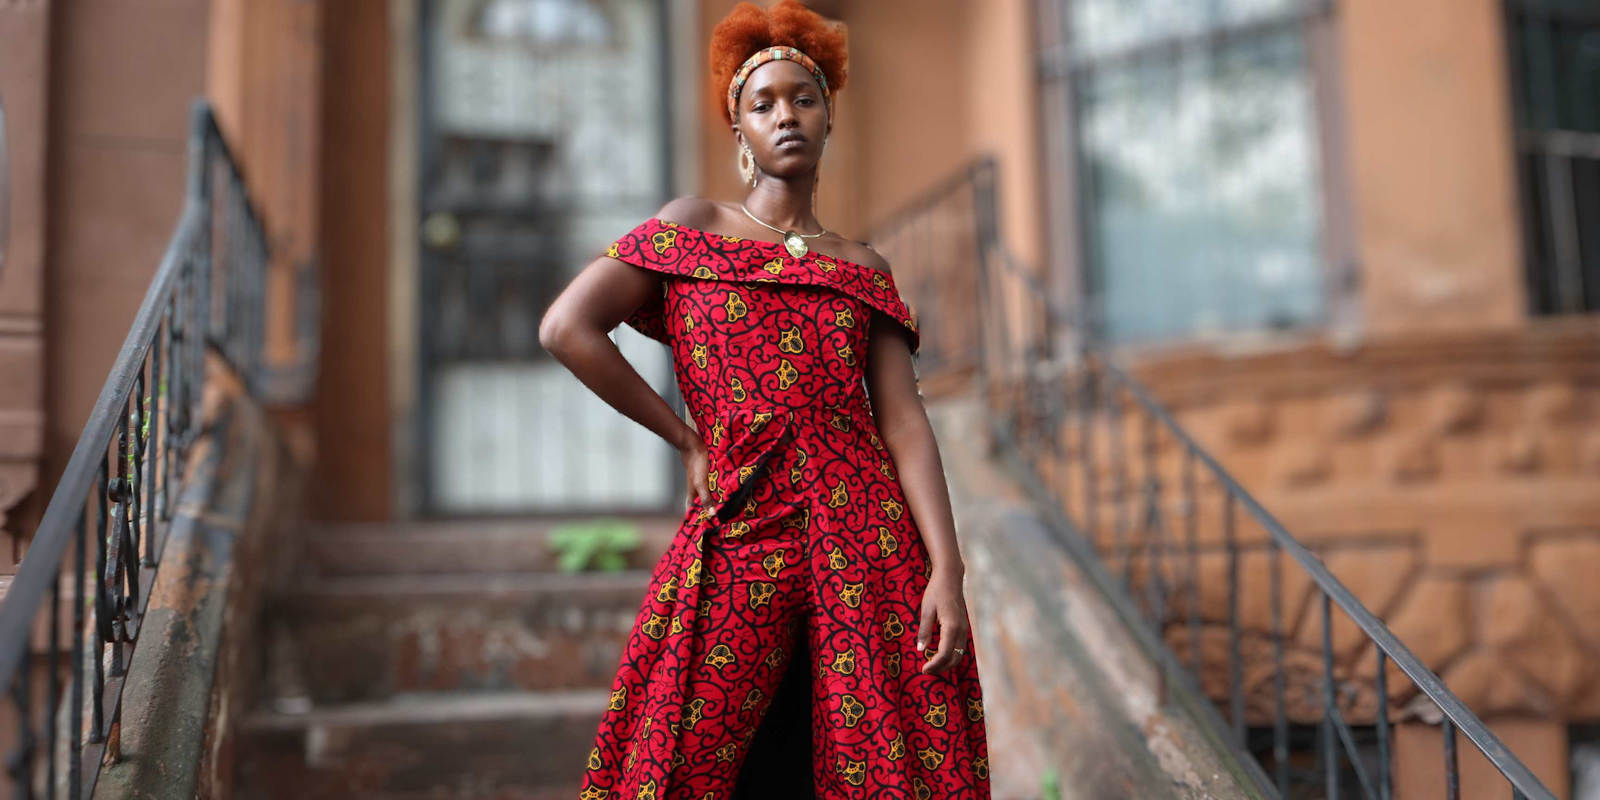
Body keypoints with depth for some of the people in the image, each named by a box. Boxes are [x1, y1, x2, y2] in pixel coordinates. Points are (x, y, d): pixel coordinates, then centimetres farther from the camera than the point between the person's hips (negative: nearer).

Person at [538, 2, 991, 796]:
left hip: (867, 551, 2)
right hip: (737, 544, -1)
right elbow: (567, 328, -5)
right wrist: (687, 441, -2)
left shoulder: (863, 268, 12)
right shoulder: (692, 226, 7)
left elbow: (903, 422, 2)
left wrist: (947, 571, -9)